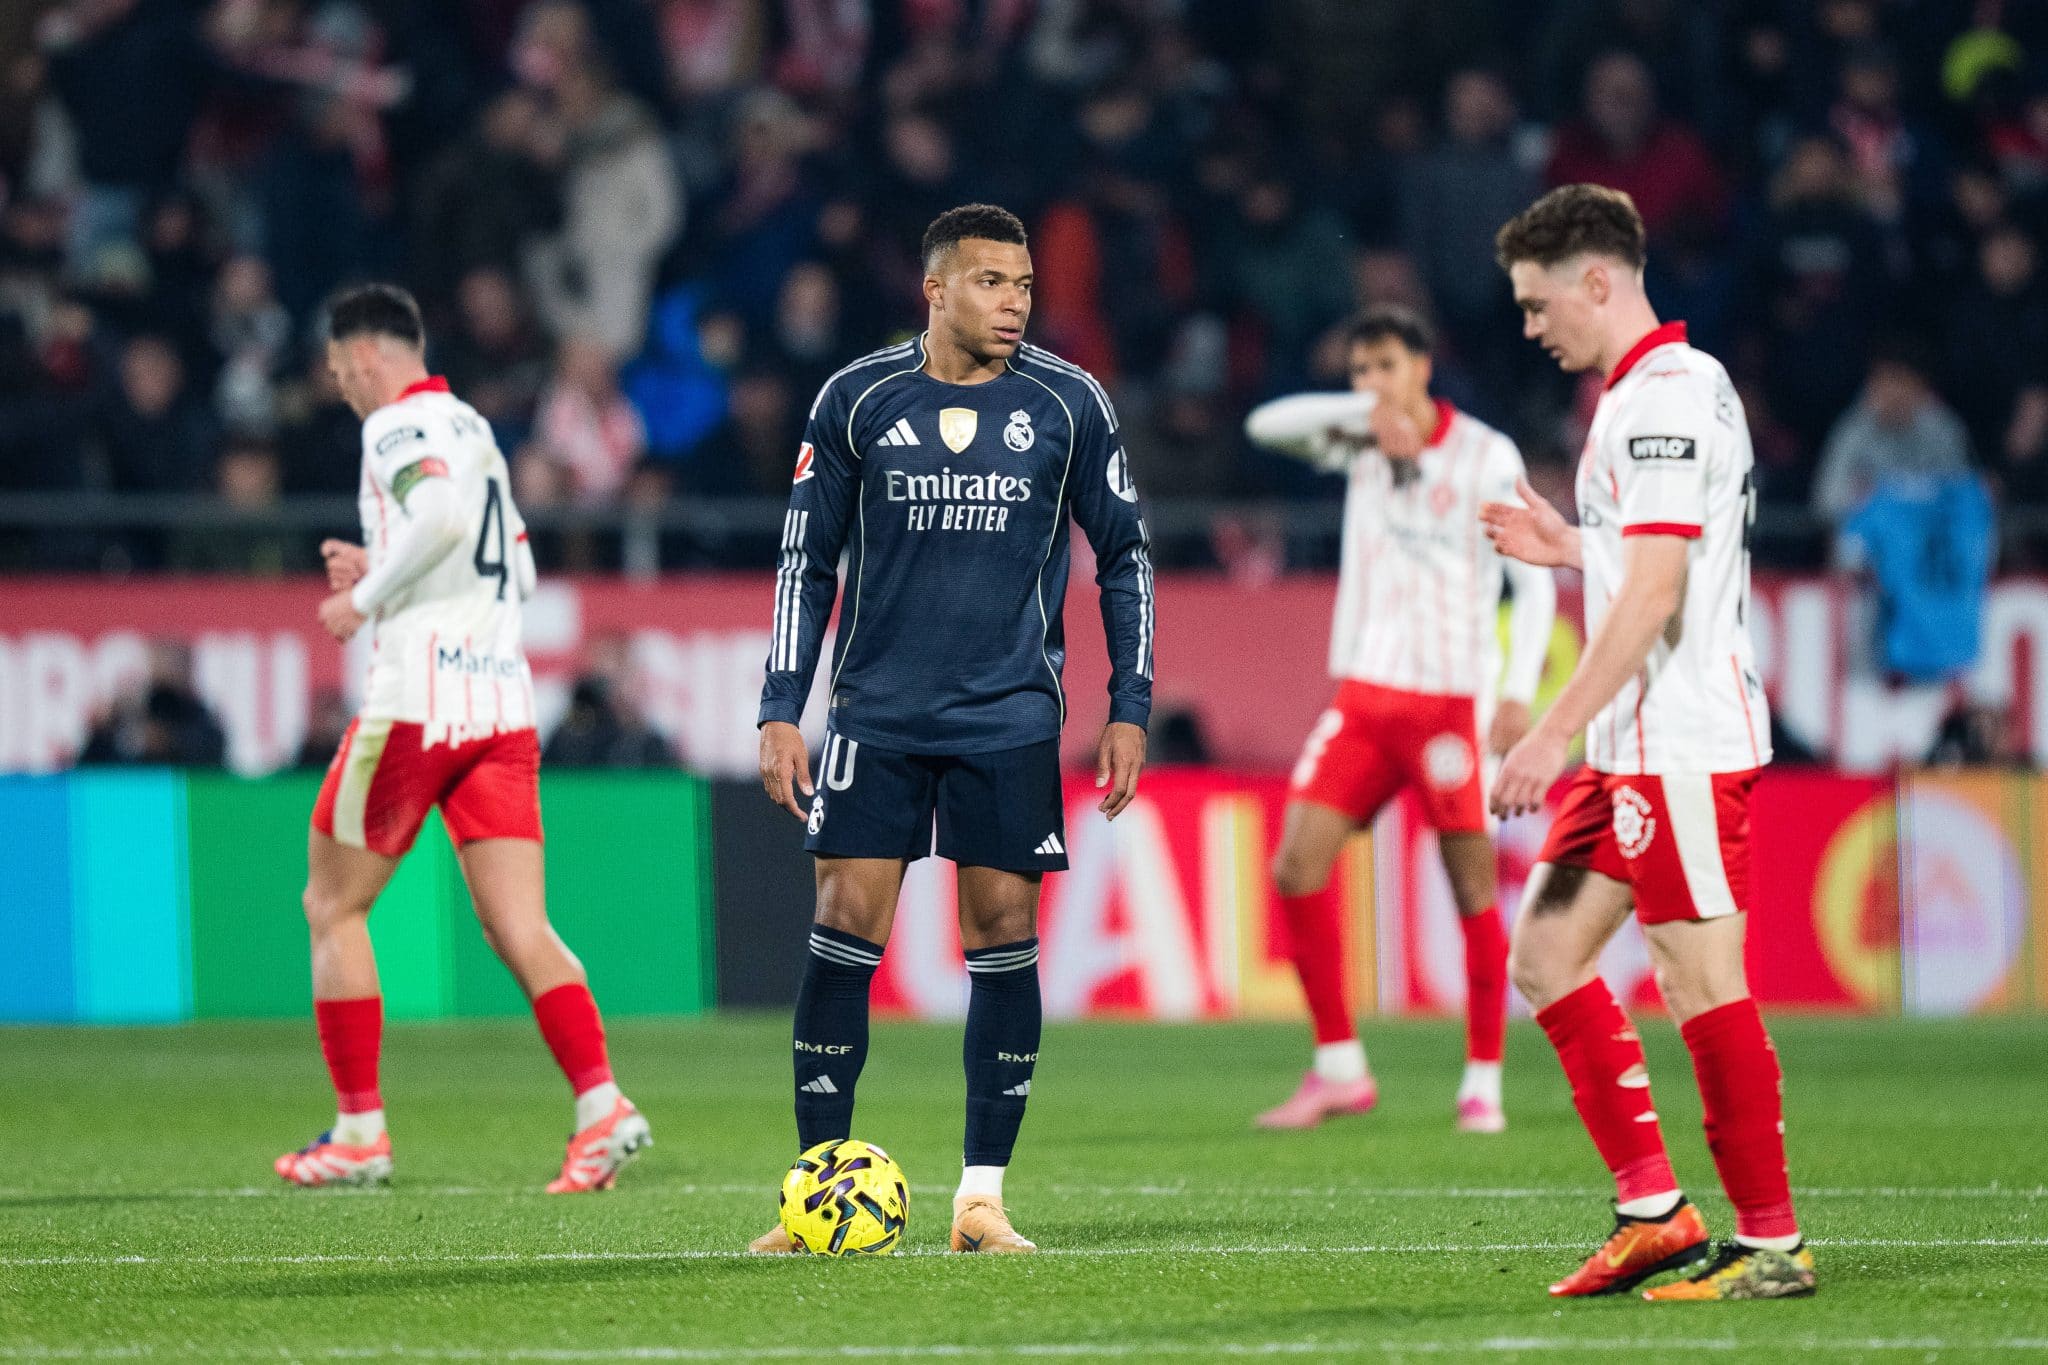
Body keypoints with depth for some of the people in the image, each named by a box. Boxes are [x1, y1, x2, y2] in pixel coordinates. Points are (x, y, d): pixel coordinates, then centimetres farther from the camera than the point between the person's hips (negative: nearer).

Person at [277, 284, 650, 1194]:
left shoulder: (398, 425, -5)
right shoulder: (472, 427, 22)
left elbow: (440, 514, -25)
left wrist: (366, 599, -12)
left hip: (419, 696, -7)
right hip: (503, 697, 7)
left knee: (333, 905, 7)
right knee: (519, 929, -1)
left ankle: (360, 1131, 7)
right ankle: (601, 1104, -18)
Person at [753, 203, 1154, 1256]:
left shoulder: (1068, 404, 1)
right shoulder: (858, 399, 1)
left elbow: (1124, 556, 9)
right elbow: (805, 559, 7)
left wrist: (1129, 710, 3)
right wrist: (781, 712, 0)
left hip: (1010, 715, 0)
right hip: (878, 709, 0)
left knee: (1004, 933, -2)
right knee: (845, 928, -5)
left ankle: (983, 1196, 6)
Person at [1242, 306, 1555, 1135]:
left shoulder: (1486, 457, -4)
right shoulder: (1360, 443, 10)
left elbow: (1534, 576, -4)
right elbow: (1268, 425, -4)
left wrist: (1519, 691, -13)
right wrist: (1365, 412, -17)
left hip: (1452, 702, -5)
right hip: (1363, 694, 5)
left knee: (1472, 887, -4)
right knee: (1297, 867, -6)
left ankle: (1483, 1082, 5)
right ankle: (1339, 1067, 2)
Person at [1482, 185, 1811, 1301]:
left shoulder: (1667, 393, -14)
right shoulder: (1650, 392, 18)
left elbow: (1656, 591, -21)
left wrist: (1555, 734, -21)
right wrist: (1571, 550, 18)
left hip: (1685, 741, -11)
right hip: (1637, 749, 11)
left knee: (1703, 983, -8)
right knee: (1545, 955, 10)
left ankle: (1771, 1244, -3)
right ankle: (1653, 1209, 10)